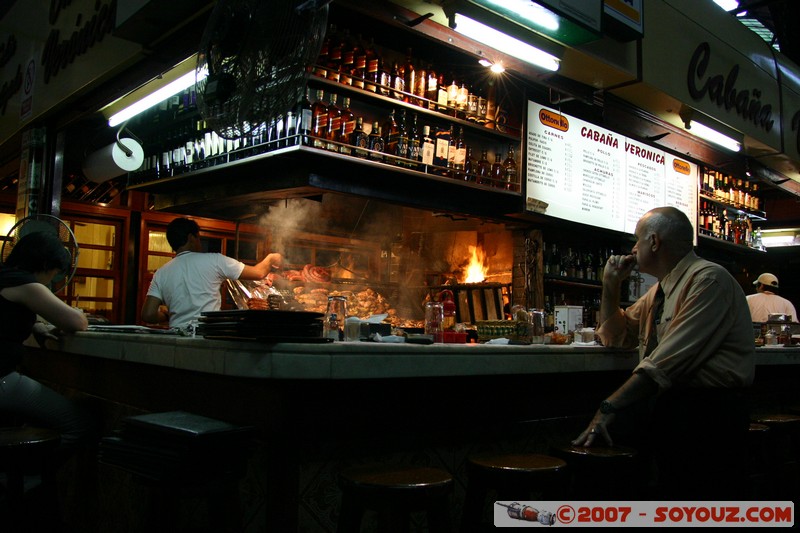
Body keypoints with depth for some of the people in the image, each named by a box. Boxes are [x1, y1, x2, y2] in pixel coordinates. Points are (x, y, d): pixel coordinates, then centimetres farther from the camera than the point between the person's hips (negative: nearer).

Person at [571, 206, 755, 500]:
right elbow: (615, 336, 23)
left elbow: (669, 361, -24)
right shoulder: (659, 291, 15)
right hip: (668, 411, 9)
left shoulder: (709, 280, -15)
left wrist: (610, 408, -25)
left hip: (707, 417, -9)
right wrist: (610, 286, 9)